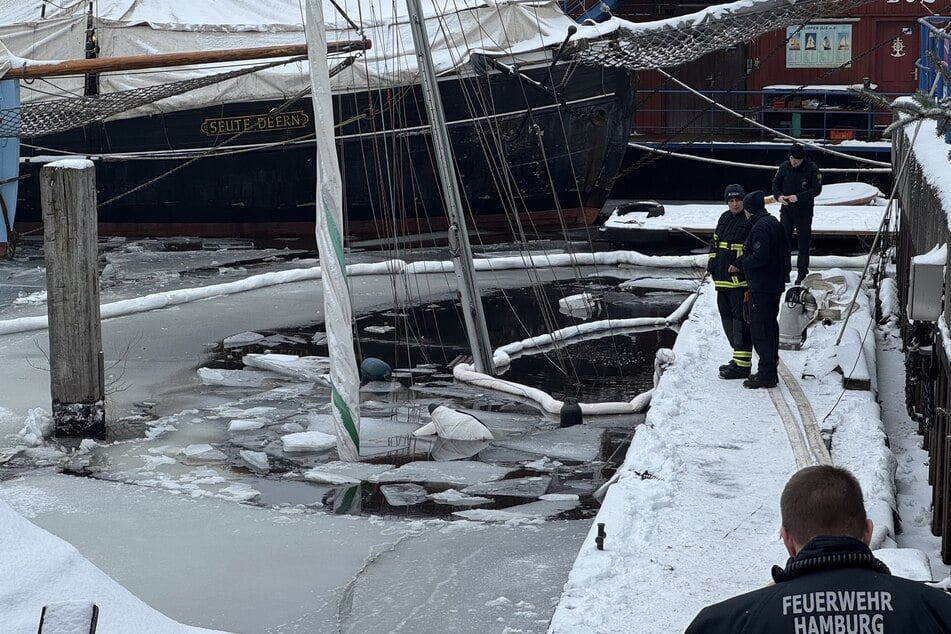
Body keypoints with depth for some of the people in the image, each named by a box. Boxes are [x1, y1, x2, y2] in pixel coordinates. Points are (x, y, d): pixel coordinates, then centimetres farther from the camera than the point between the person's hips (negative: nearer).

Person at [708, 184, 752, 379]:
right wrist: (712, 265, 14)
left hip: (740, 280, -9)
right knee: (727, 317, 16)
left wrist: (741, 266, -18)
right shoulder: (724, 219, 15)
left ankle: (742, 365, -7)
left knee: (740, 319, -8)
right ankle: (738, 357, 27)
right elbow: (714, 242, 24)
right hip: (723, 279, 9)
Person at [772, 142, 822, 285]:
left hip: (804, 212, -2)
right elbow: (775, 183, 8)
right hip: (786, 210, 2)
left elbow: (817, 189, -13)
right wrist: (778, 196, -13)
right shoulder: (784, 166, -1)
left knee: (804, 244, 4)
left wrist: (799, 197, -24)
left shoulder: (812, 169, -11)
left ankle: (802, 274, 13)